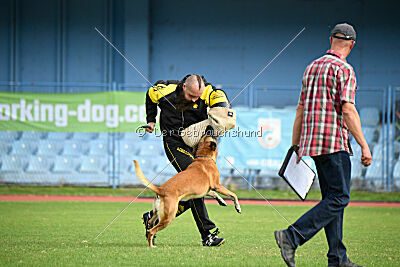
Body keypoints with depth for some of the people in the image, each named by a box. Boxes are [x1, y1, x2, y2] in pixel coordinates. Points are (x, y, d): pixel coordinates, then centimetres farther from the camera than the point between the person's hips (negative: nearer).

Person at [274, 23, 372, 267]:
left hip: (312, 143, 9)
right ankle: (292, 236, -19)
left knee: (332, 198, 10)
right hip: (335, 142, -9)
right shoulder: (344, 70, -9)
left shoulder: (312, 67, 15)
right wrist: (364, 146, -16)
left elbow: (301, 109, 18)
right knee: (339, 198, -8)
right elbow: (348, 111, -18)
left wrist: (296, 146, 23)